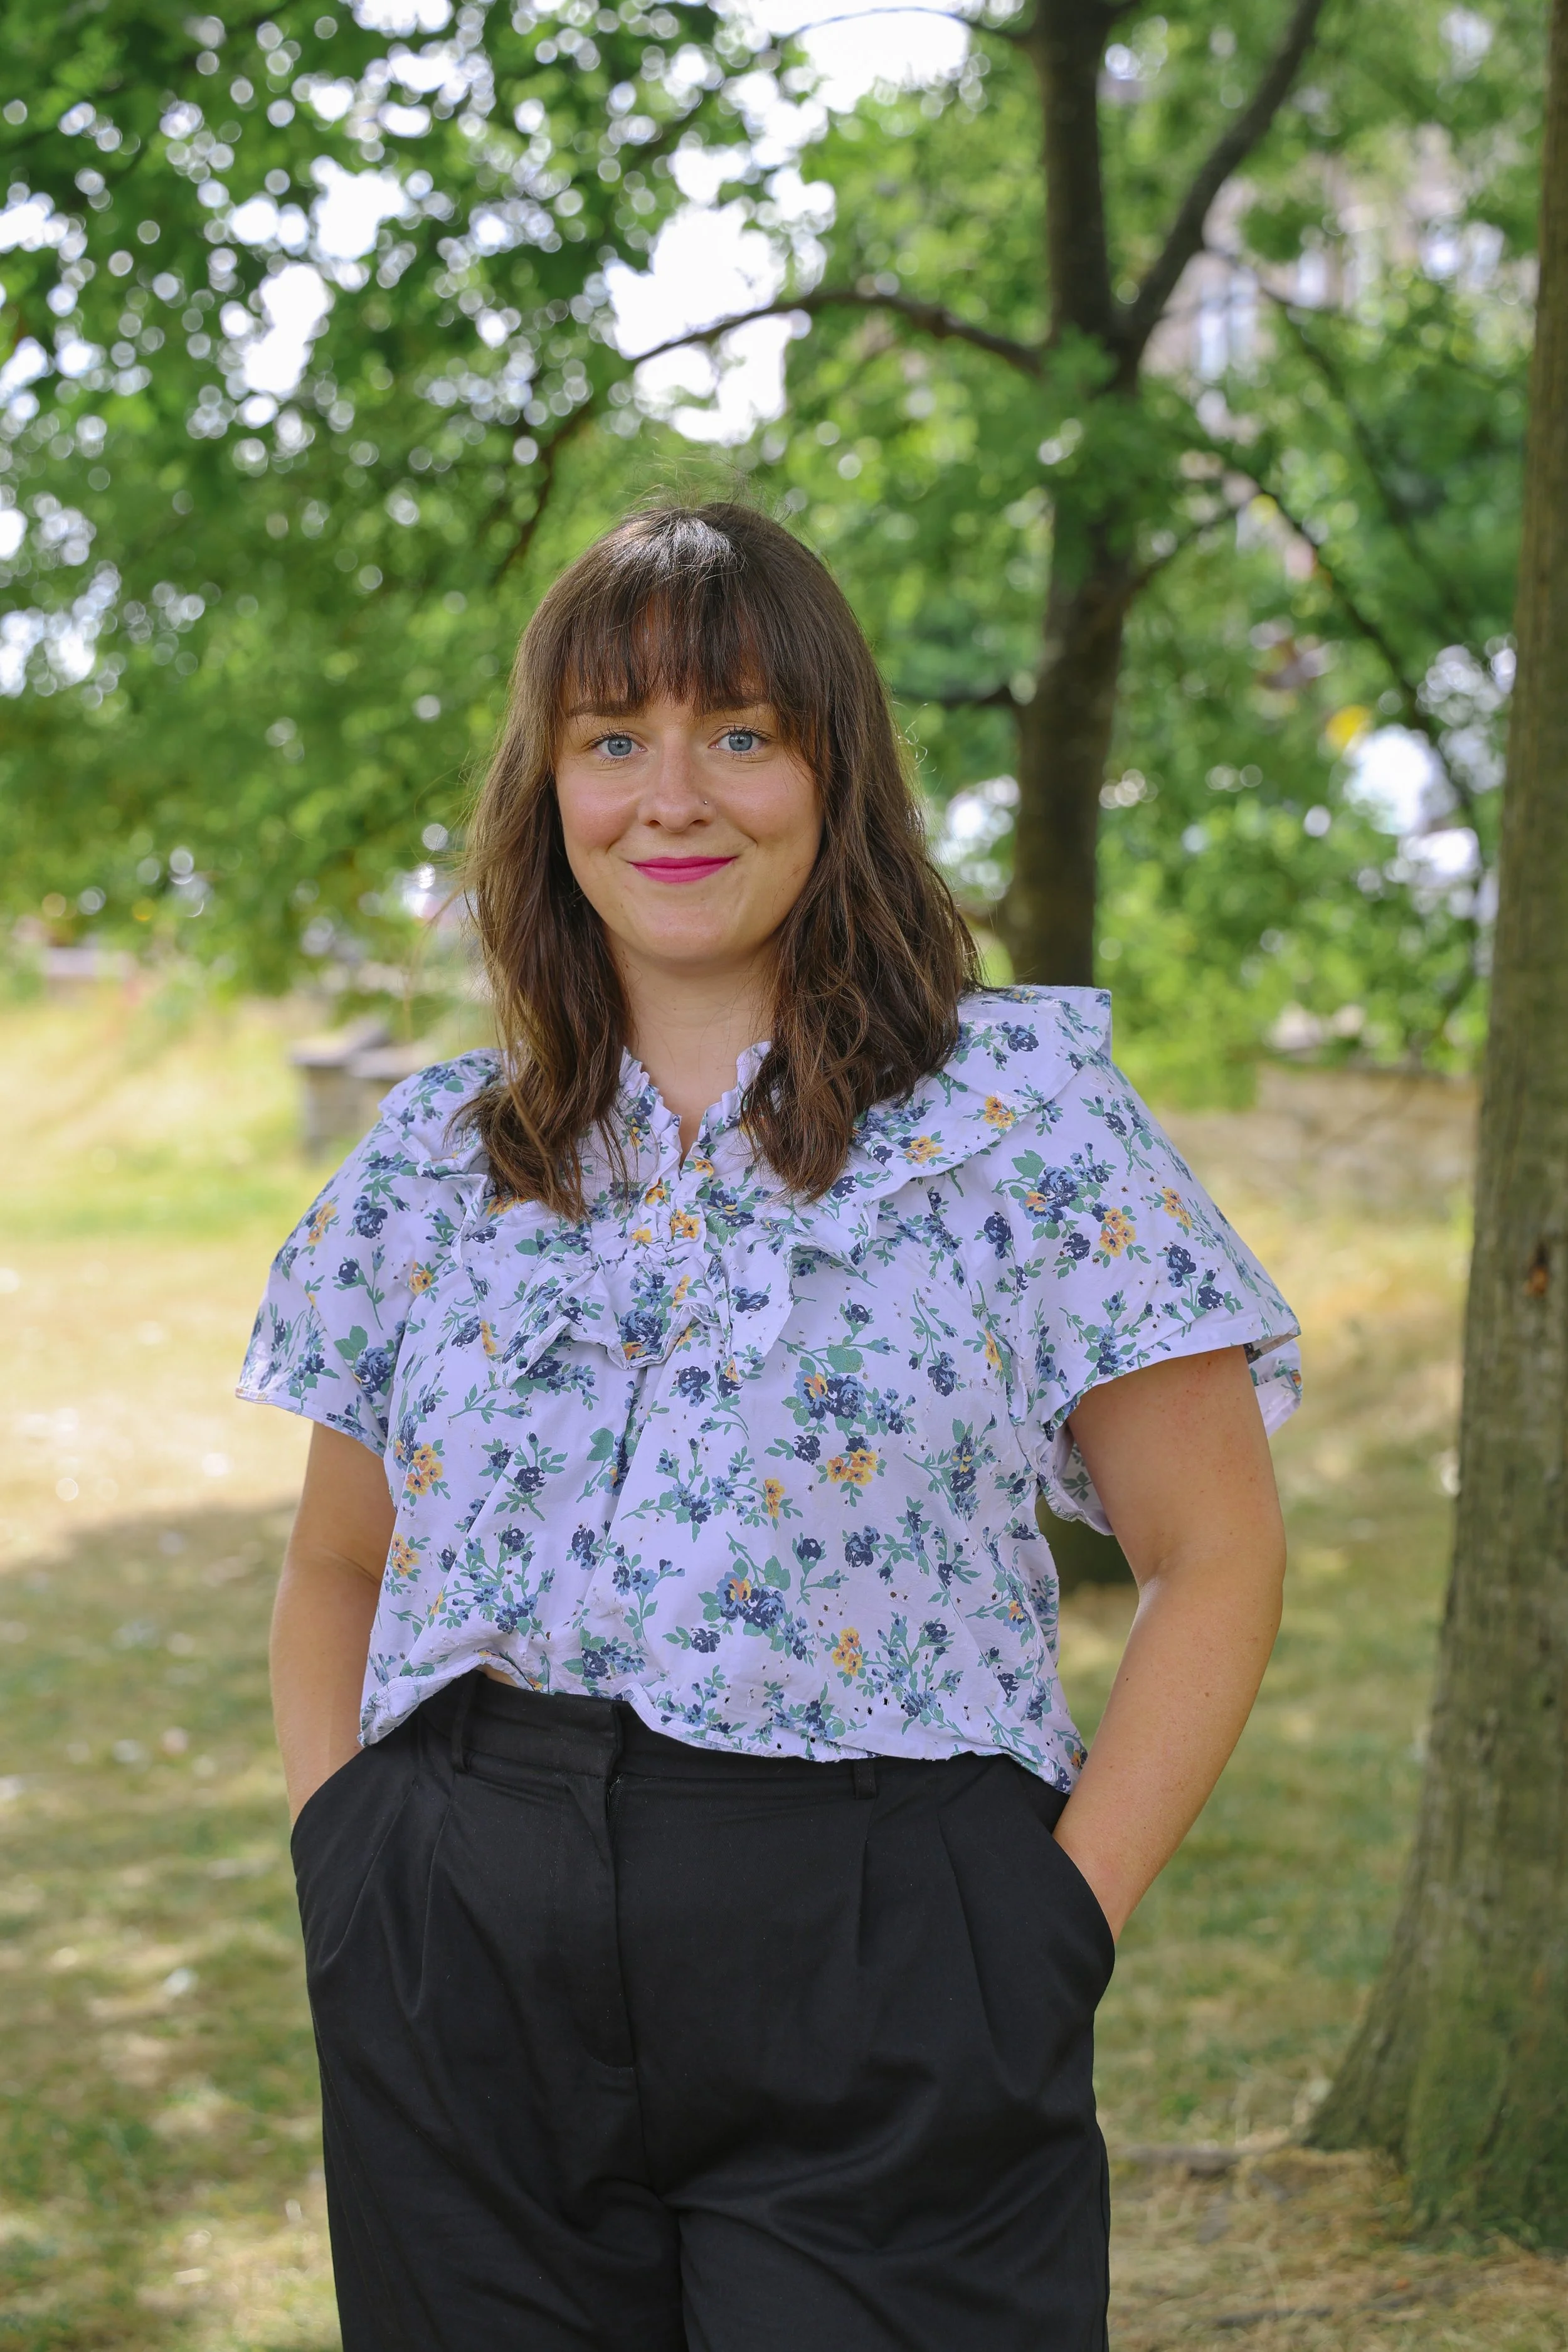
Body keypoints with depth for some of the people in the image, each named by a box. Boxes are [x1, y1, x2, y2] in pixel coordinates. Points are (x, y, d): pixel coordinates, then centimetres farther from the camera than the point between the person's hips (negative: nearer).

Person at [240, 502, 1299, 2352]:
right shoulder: (433, 1155, 10)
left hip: (875, 2005, -3)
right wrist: (344, 1858, 5)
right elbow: (336, 1570, 20)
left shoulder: (1024, 1107, 0)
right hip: (459, 2003, 3)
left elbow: (1215, 1561, 0)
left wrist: (1058, 1927, -8)